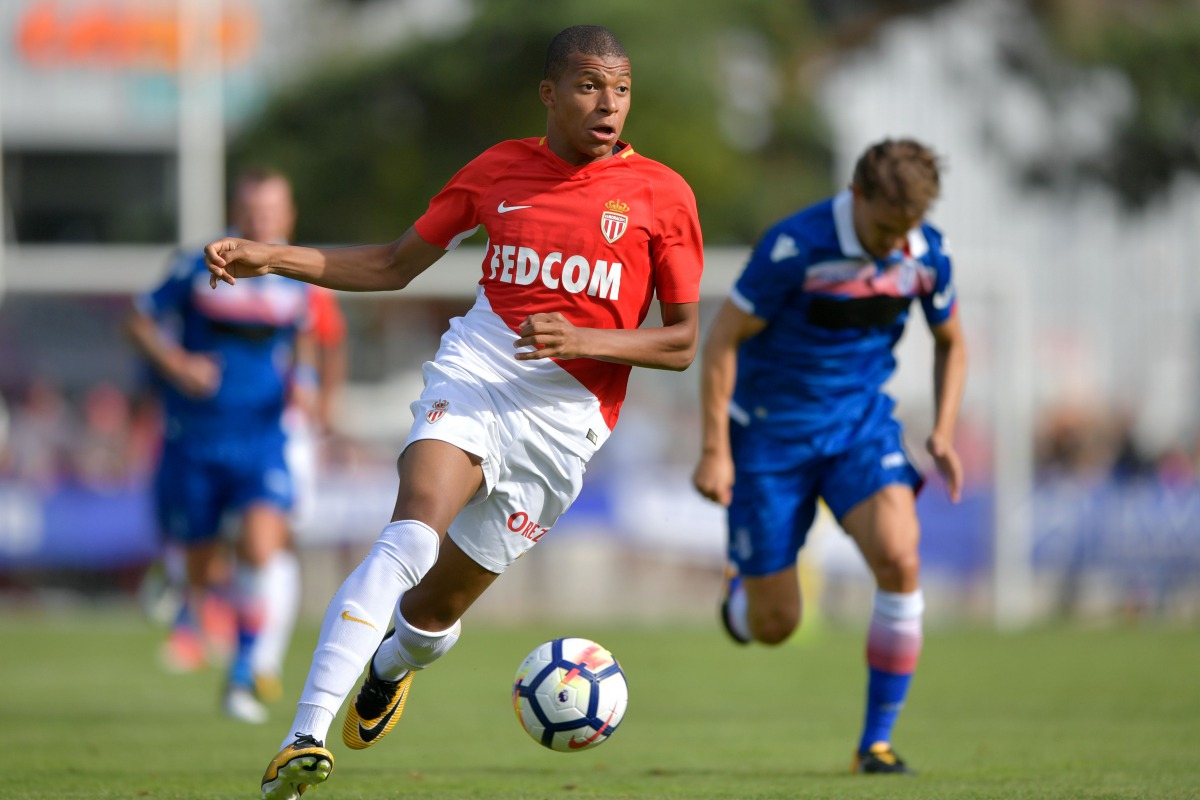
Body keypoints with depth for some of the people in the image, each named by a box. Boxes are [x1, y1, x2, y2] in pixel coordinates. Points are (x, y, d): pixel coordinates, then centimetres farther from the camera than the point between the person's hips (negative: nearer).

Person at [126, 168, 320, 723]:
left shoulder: (298, 279, 2)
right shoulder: (197, 271, -8)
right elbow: (138, 322, 1)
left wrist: (301, 379, 1)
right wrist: (174, 363, -16)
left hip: (261, 441, 1)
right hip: (193, 442, -1)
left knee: (260, 545, -23)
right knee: (201, 567, 7)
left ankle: (242, 675, -11)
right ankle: (192, 607, 48)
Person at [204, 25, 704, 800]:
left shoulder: (661, 195, -1)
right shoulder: (500, 169, 7)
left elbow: (682, 342, 1)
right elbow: (395, 265, 16)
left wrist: (584, 341, -16)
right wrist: (271, 258, 5)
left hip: (567, 415, 0)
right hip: (476, 373, 0)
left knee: (436, 610, 7)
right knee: (411, 536, -29)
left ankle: (391, 664, 47)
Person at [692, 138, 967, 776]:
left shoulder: (925, 255, -8)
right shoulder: (795, 247, -23)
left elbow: (950, 342, 11)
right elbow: (722, 339, -15)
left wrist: (943, 434, -3)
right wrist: (714, 452, -16)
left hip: (861, 423, 3)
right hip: (772, 433, -3)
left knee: (899, 560, -23)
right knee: (774, 626, 1)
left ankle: (876, 741, -11)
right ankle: (741, 583, 42)